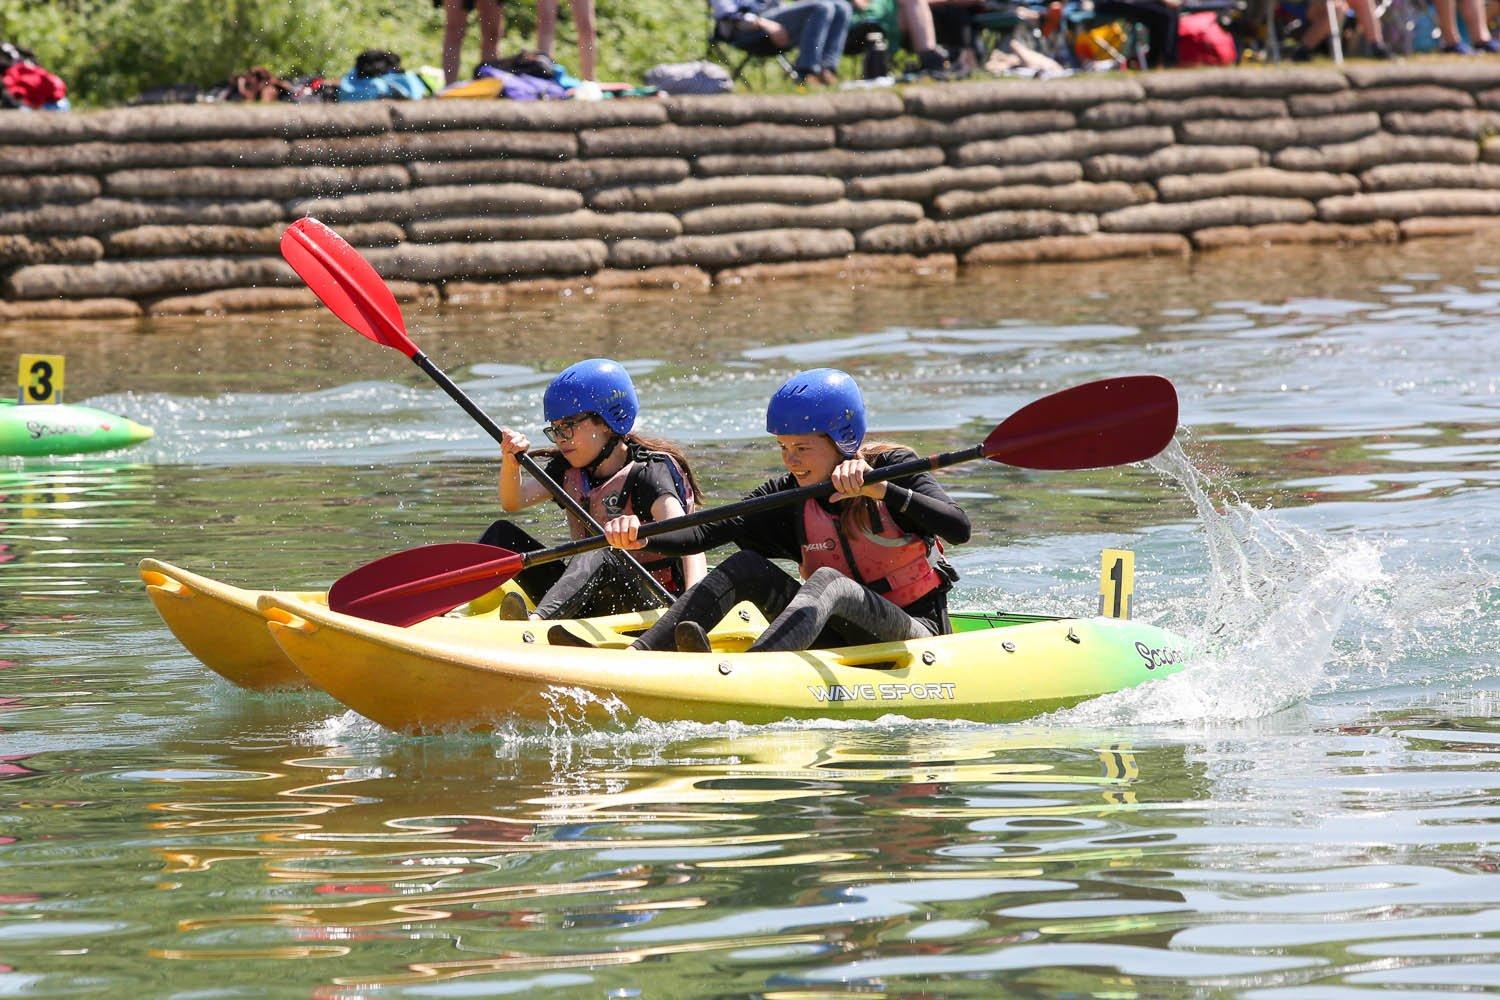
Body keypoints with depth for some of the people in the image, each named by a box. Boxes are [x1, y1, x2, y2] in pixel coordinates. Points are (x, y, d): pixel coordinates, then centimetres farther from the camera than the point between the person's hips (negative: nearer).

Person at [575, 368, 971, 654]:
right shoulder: (790, 496, 2)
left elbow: (958, 528, -26)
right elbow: (706, 532, -9)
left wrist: (879, 489, -37)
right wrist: (640, 538, -27)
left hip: (916, 633, -5)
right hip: (841, 639, 5)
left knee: (827, 581, -33)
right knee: (747, 567, -12)